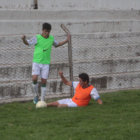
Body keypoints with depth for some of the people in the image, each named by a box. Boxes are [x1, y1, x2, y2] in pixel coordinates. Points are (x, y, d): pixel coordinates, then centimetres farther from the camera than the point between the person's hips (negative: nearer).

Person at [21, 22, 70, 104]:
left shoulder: (51, 38, 4)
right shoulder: (37, 38, -8)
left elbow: (57, 44, 23)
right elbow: (28, 43, -12)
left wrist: (66, 40, 17)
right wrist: (24, 39, -34)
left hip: (46, 63, 3)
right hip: (36, 62, -2)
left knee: (44, 82, 1)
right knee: (34, 79, -18)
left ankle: (42, 100, 11)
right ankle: (36, 95, 6)